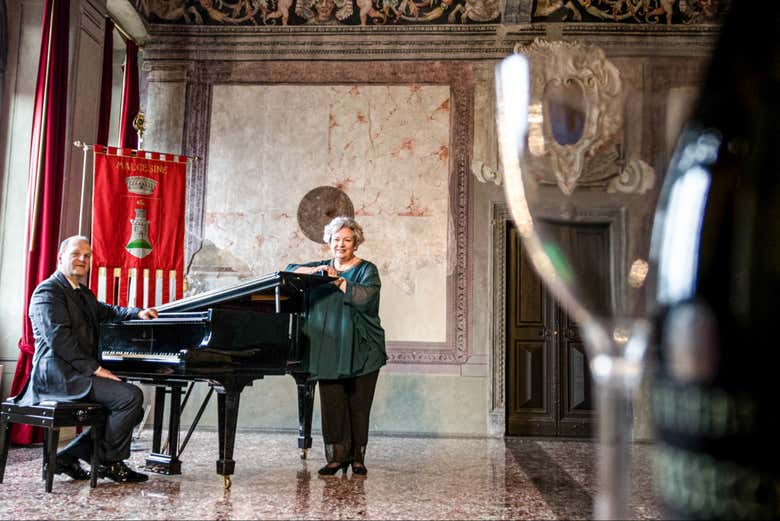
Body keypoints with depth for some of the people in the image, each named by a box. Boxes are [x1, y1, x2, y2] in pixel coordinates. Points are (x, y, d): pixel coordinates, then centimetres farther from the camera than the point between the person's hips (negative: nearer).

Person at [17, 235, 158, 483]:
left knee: (132, 411, 5)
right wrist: (94, 368, -22)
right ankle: (109, 462, -4)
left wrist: (138, 313, 13)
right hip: (58, 374, -10)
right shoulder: (49, 291, -8)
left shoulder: (83, 294, 20)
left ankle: (68, 457, 7)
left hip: (77, 372, 10)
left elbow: (107, 312, 33)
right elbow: (58, 338, -19)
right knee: (132, 396, -22)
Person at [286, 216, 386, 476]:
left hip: (361, 351, -3)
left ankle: (357, 458, 11)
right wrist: (314, 270, -9)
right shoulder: (323, 267, 17)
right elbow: (290, 270, 7)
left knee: (359, 405, 0)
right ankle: (337, 457, 9)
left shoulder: (367, 269, 2)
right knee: (331, 405, 0)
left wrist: (337, 280, -19)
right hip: (328, 351, 3)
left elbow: (365, 296, -16)